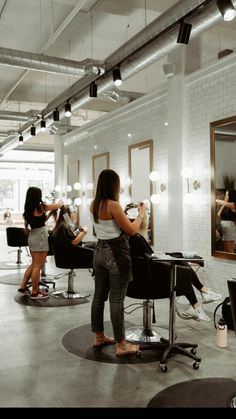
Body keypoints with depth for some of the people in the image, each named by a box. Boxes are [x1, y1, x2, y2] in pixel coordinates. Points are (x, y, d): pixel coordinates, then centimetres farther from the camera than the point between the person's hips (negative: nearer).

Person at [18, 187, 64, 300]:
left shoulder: (28, 209, 9)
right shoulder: (41, 207, -13)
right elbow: (59, 205, -2)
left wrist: (50, 213, 22)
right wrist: (60, 201, 18)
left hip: (32, 236, 9)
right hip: (40, 237, -9)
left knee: (34, 264, 19)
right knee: (37, 266, -2)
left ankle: (23, 286, 22)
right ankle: (35, 292, 4)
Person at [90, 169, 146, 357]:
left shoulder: (94, 205, 6)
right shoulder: (113, 205, -18)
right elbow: (131, 230, -11)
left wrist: (123, 212, 25)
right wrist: (141, 214, 3)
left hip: (100, 251, 8)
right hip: (116, 254, -8)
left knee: (99, 296, 14)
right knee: (117, 300, -3)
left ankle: (99, 337, 27)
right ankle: (121, 345, 6)